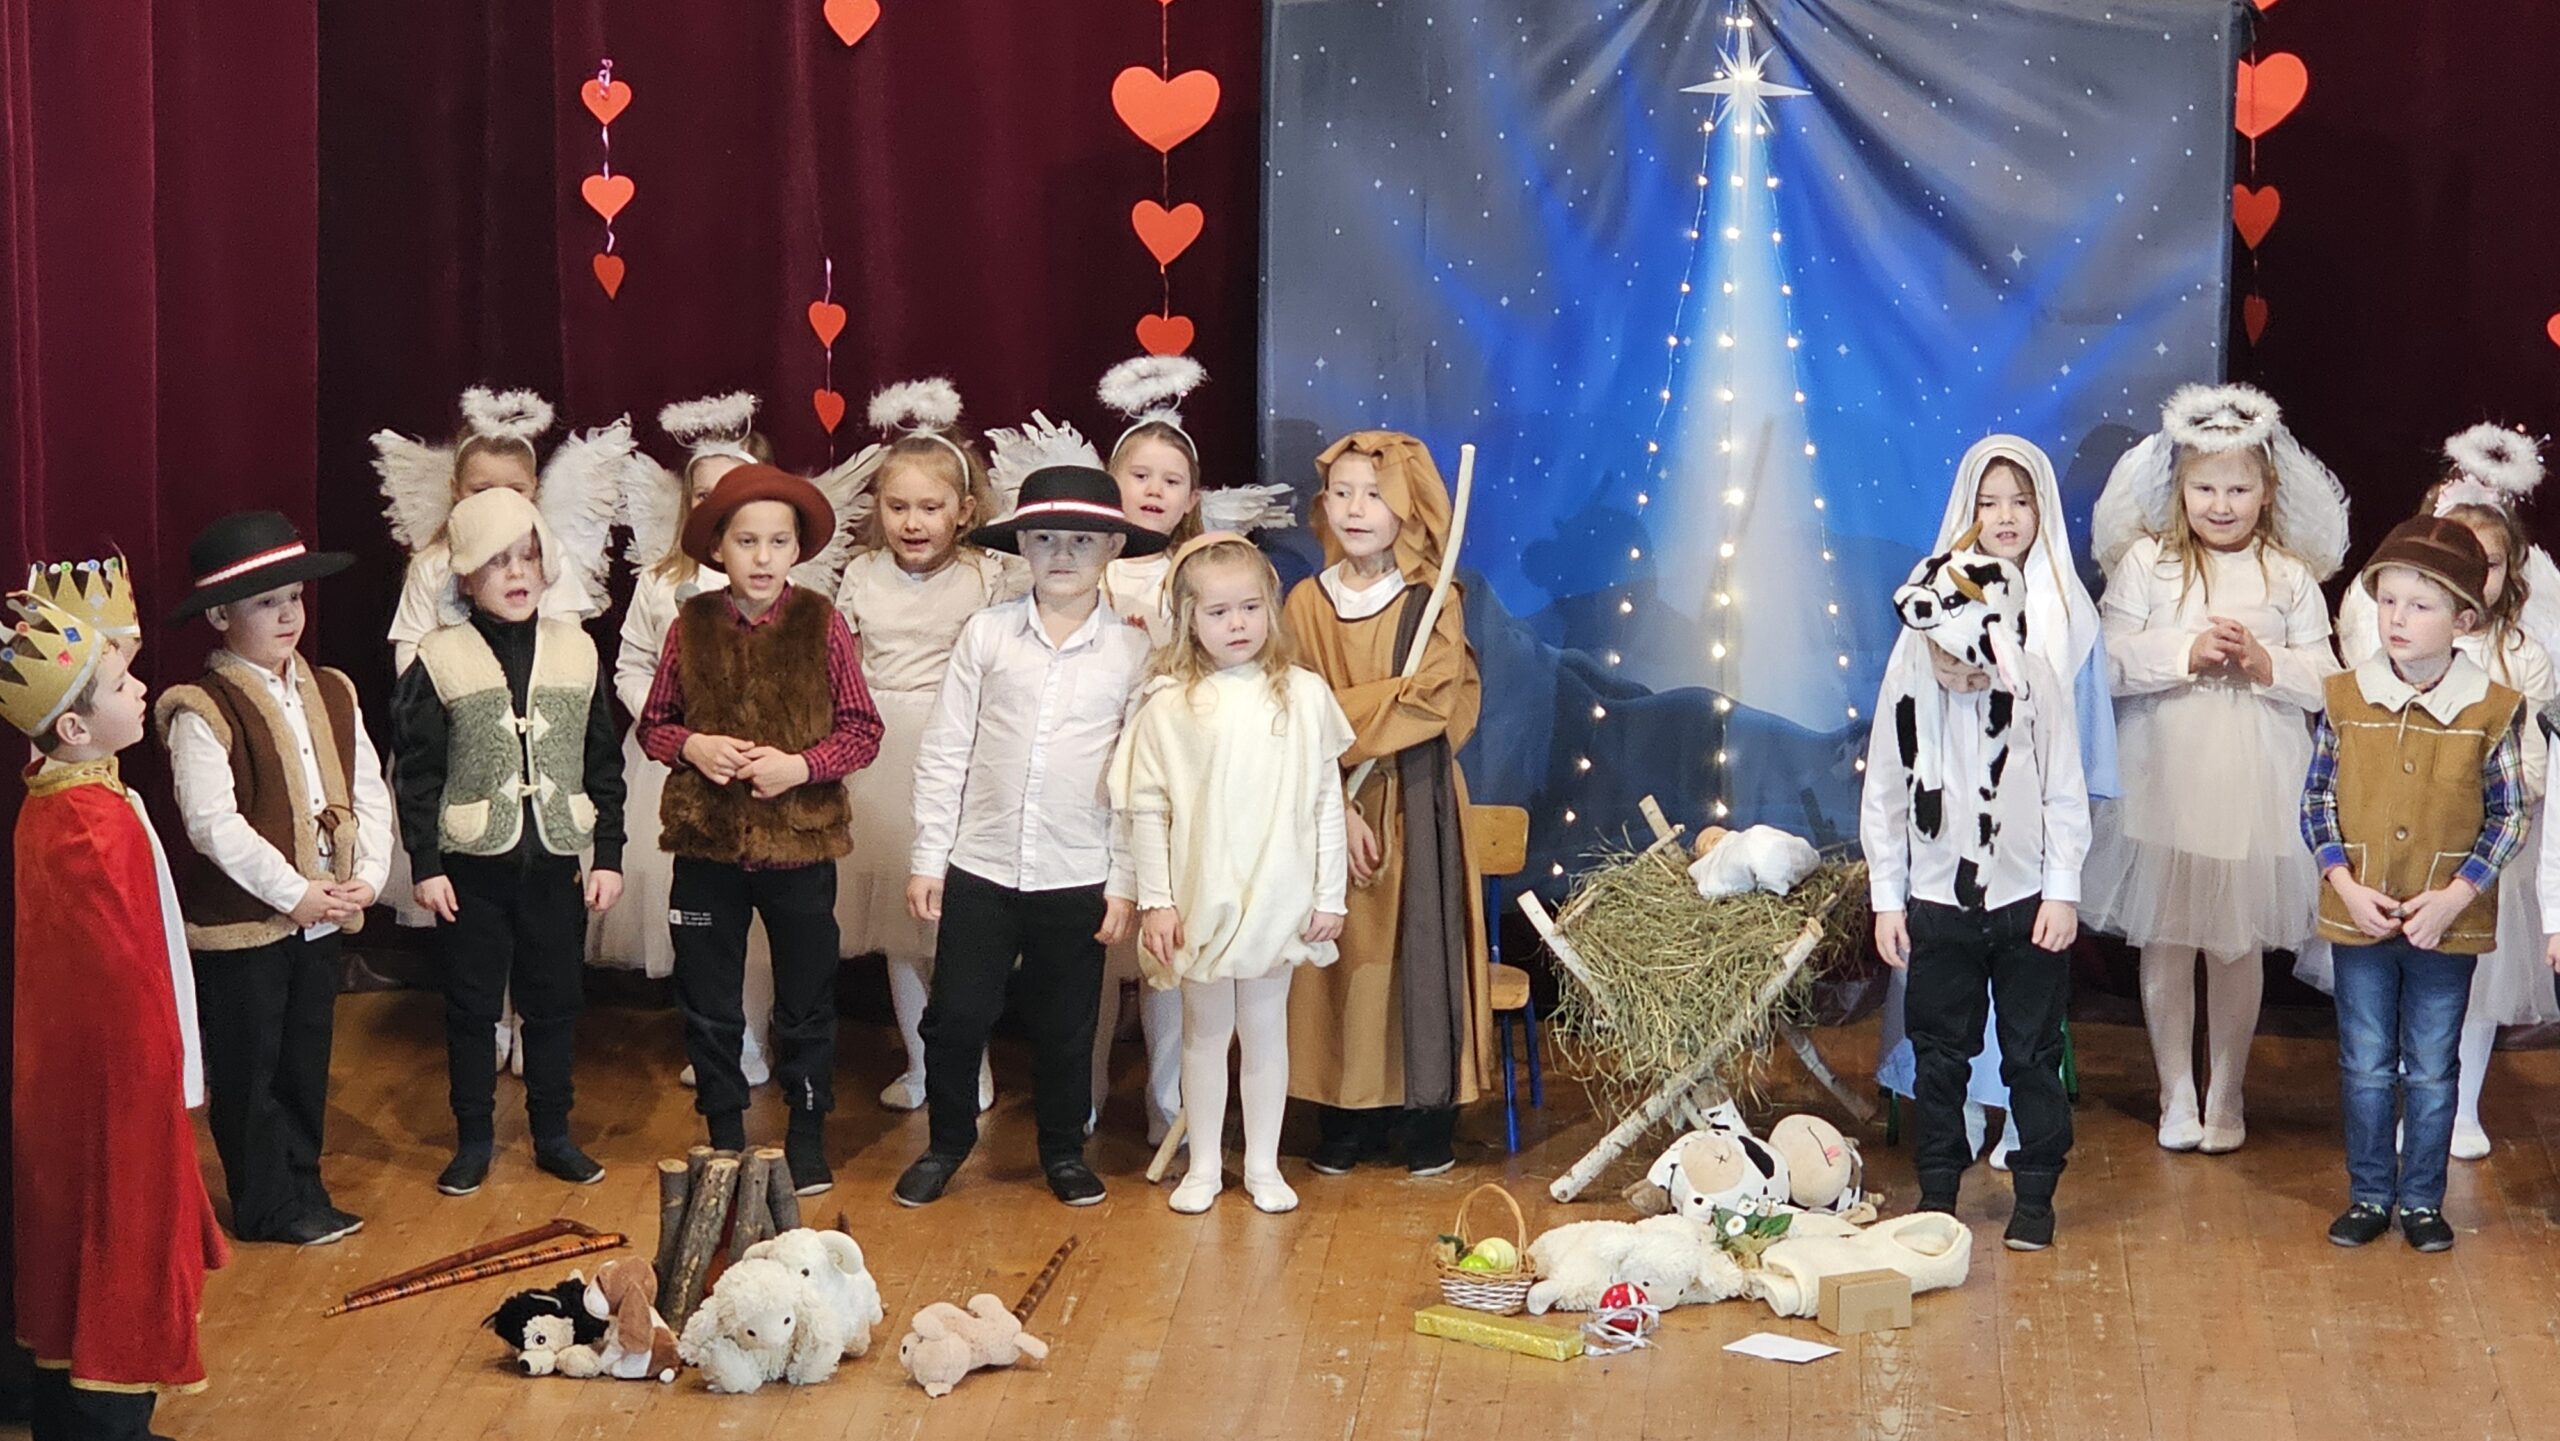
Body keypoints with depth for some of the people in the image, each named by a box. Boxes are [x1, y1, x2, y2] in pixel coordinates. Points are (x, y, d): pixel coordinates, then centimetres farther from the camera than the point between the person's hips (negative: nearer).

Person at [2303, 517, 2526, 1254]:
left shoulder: (2492, 711, -8)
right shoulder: (2344, 700, -4)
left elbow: (2508, 816, -3)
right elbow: (2316, 801, 2)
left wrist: (2453, 896, -12)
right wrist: (2346, 884, -10)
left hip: (2447, 923, -1)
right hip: (2360, 916, 1)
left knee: (2432, 1071, 10)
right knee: (2366, 1068, 11)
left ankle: (2422, 1200, 23)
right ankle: (2368, 1195, 23)